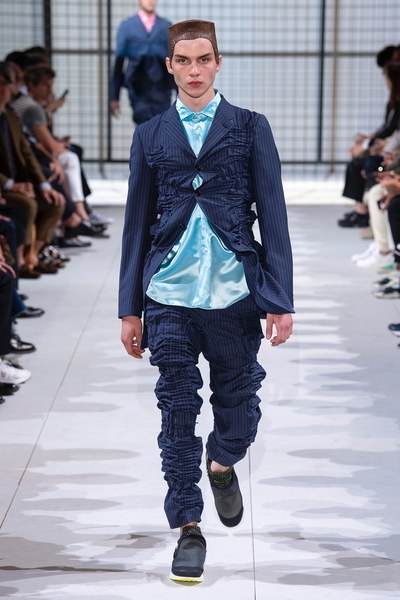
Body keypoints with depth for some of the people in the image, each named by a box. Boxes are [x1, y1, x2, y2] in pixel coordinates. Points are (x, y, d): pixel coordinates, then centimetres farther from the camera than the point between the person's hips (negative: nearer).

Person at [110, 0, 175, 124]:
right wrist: (114, 97, 3)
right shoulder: (127, 26, 8)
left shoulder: (167, 26, 12)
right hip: (138, 91, -1)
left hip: (161, 90, 1)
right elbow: (118, 61, 7)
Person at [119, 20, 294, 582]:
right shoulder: (150, 135, 9)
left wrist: (280, 301, -5)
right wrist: (129, 308, 8)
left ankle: (222, 464, 39)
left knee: (239, 407, 7)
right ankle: (188, 529, 13)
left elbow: (273, 216, 2)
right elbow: (137, 223, 11)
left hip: (234, 295, -1)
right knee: (178, 412, 2)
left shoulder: (250, 128, 4)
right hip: (169, 297, 1)